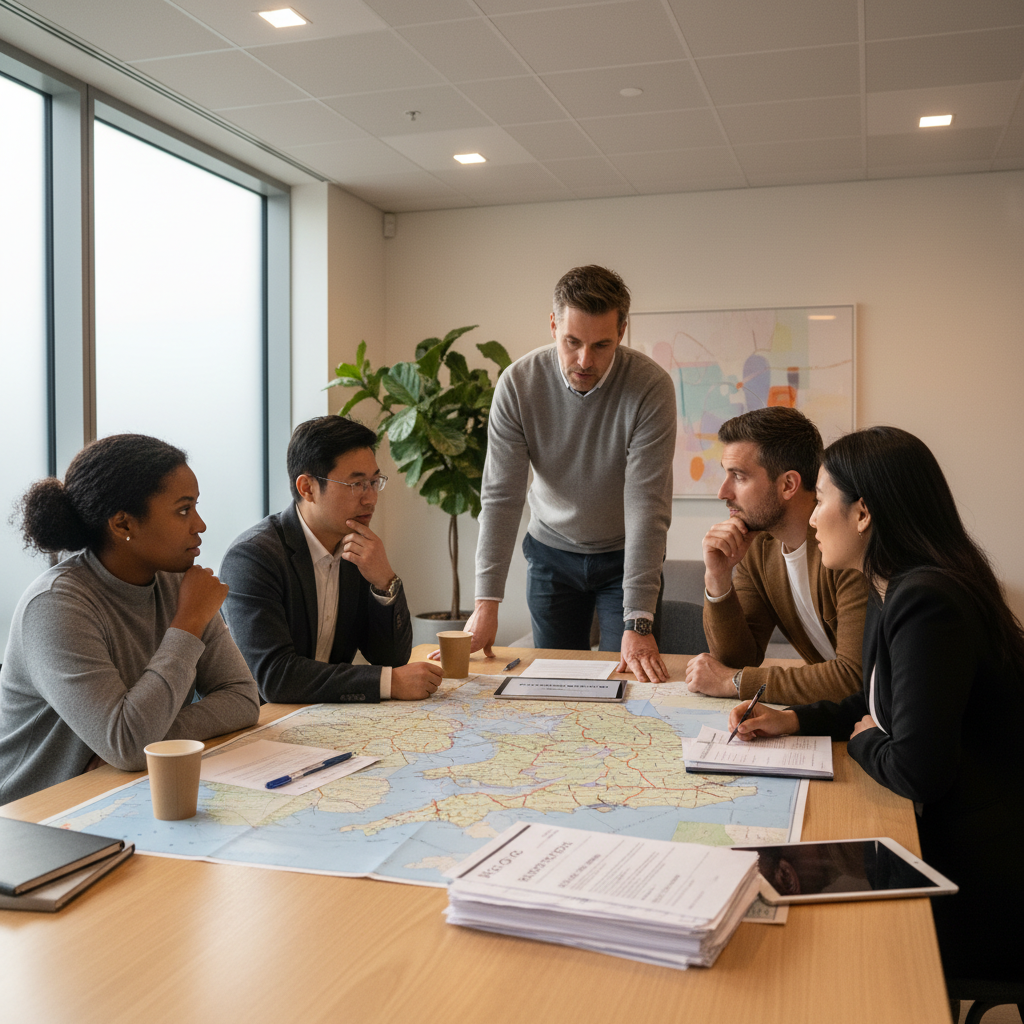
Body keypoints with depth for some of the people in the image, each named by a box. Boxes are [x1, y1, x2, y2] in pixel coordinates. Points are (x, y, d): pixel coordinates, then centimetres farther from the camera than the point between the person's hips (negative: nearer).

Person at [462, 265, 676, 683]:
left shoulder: (651, 387, -24)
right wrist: (486, 601, -25)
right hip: (551, 551, 2)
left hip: (624, 554, -1)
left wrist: (639, 622, -32)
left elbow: (647, 507, -27)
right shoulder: (518, 383, -18)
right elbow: (501, 496, -17)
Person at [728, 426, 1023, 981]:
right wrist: (793, 720, 5)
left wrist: (864, 742, -7)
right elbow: (875, 703, 21)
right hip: (944, 837, 9)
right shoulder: (893, 592, 6)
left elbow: (918, 771, -29)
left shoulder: (927, 604, -27)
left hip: (979, 882, -9)